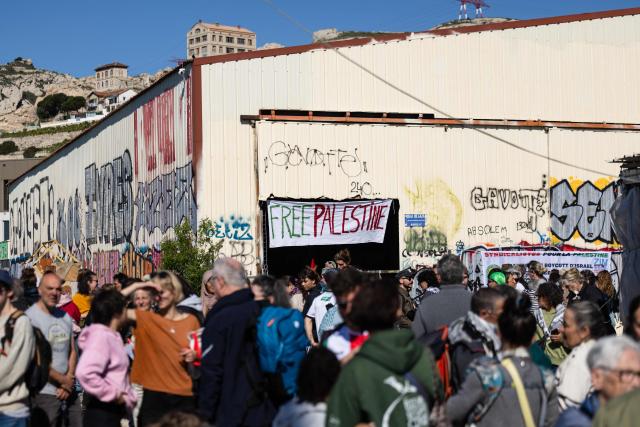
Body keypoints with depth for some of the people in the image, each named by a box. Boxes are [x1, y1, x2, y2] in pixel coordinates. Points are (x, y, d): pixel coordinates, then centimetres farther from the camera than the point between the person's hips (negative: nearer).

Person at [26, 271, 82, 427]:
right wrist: (63, 380, -8)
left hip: (68, 390, 6)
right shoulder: (30, 317, -11)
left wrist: (69, 379, -4)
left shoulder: (65, 317, 10)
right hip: (45, 393, -6)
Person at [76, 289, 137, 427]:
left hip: (112, 410, 10)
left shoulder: (111, 336, 12)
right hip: (101, 411, -10)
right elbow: (85, 373, -32)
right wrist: (113, 394, -22)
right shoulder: (100, 336, -18)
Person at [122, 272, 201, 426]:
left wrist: (194, 357, -6)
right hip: (154, 395, -1)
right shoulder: (147, 319, 1)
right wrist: (138, 285, -12)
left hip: (184, 397, 1)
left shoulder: (191, 321, 4)